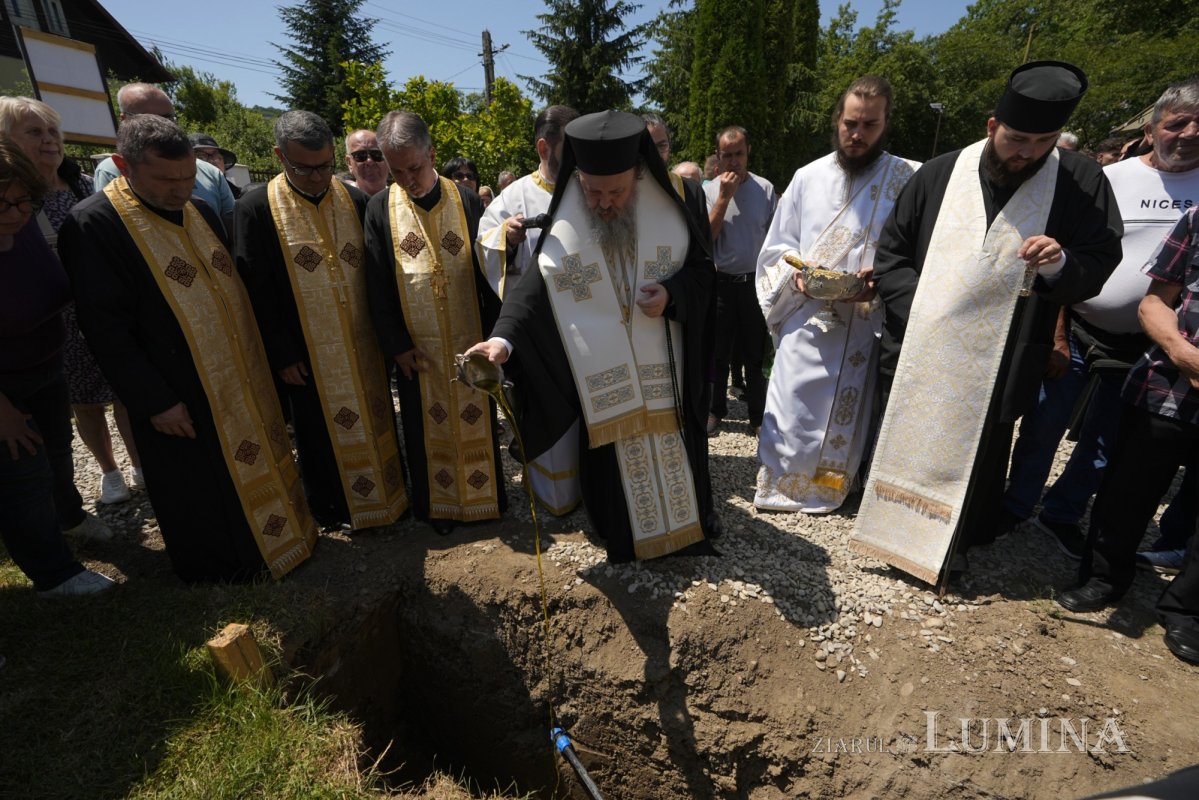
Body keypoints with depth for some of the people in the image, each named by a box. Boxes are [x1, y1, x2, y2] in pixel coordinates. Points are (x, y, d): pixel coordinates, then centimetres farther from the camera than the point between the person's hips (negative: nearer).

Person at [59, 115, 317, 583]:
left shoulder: (201, 212, 6)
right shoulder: (94, 224, -14)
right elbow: (104, 327, -16)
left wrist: (258, 364, 12)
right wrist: (154, 401, -17)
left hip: (241, 379, 6)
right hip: (180, 396, -5)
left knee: (256, 466, 19)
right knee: (199, 492, 12)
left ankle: (275, 537, 40)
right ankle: (221, 574, 32)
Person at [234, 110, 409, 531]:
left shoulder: (355, 201, 1)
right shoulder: (257, 207, -7)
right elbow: (256, 291, -7)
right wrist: (281, 354, -9)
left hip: (362, 343, 3)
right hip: (307, 353, -2)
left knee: (376, 421, 14)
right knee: (321, 434, 12)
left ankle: (388, 493, 33)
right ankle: (331, 510, 32)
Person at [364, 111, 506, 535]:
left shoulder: (467, 201, -3)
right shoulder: (380, 209, -2)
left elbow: (488, 273, 0)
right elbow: (378, 286, 0)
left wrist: (492, 332, -4)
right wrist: (396, 345, -5)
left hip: (470, 341, 0)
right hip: (417, 347, 0)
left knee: (476, 421, 12)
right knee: (428, 428, 12)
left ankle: (485, 495, 32)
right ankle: (438, 504, 30)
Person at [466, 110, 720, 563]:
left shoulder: (666, 211, -6)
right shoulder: (564, 227, -9)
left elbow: (701, 266, 3)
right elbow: (535, 289, -16)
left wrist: (672, 293, -18)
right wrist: (504, 338, -32)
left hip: (664, 365, 1)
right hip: (603, 372, -1)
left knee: (675, 446, 13)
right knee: (614, 455, 8)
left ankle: (688, 528, 37)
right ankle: (626, 538, 31)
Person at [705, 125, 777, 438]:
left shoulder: (765, 189, 1)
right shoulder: (710, 191, 0)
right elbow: (706, 238, -9)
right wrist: (724, 197, -14)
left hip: (756, 282, 0)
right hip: (721, 282, 0)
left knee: (756, 354, 7)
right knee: (718, 352, 10)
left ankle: (758, 416, 18)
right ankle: (715, 410, 24)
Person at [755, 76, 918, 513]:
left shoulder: (909, 180, 1)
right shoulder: (808, 177, 7)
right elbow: (776, 249, 10)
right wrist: (796, 274, -10)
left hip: (870, 327, 0)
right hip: (807, 324, 1)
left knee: (854, 419, 11)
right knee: (792, 415, 3)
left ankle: (832, 489, 30)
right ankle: (780, 487, 22)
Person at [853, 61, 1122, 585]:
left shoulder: (1082, 182, 0)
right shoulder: (938, 174, 0)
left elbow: (1100, 264, 1)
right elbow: (891, 250, 2)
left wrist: (1060, 264, -22)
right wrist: (917, 311, -10)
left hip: (999, 363, 0)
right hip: (919, 354, 1)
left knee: (979, 457, 14)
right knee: (906, 448, 13)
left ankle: (958, 542, 35)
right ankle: (900, 529, 35)